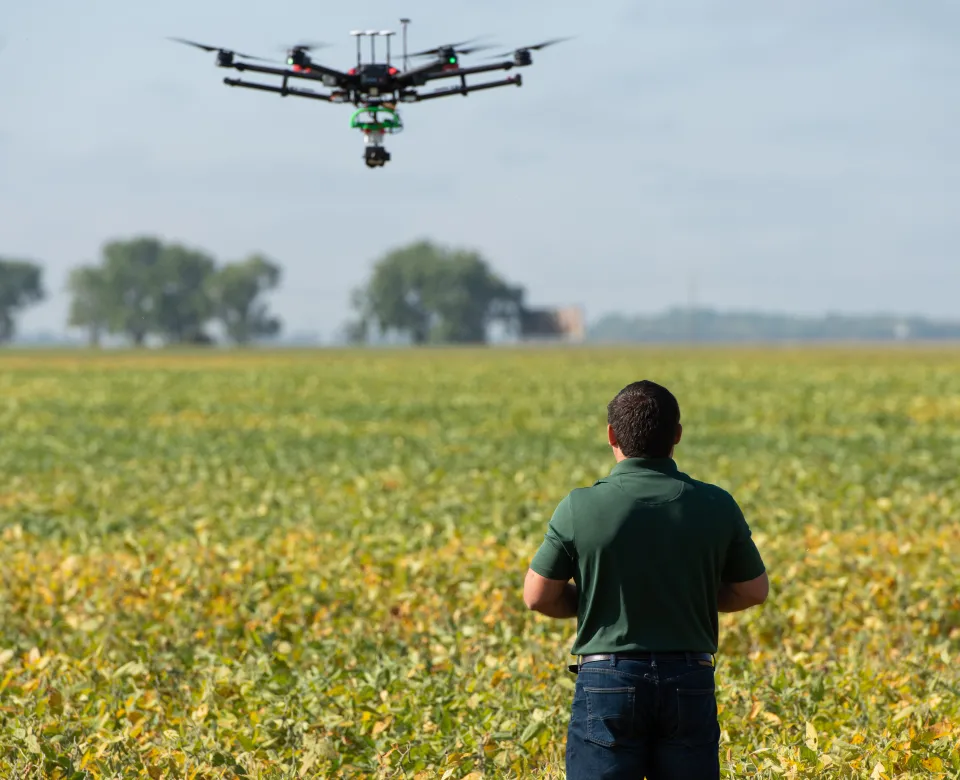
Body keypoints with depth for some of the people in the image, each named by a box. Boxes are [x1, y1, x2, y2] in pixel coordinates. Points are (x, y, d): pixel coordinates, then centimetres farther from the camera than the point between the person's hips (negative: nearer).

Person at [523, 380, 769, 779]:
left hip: (607, 679, -2)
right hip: (690, 681, 2)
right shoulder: (715, 506, -3)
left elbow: (539, 597, -2)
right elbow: (753, 591, 9)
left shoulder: (581, 507, -9)